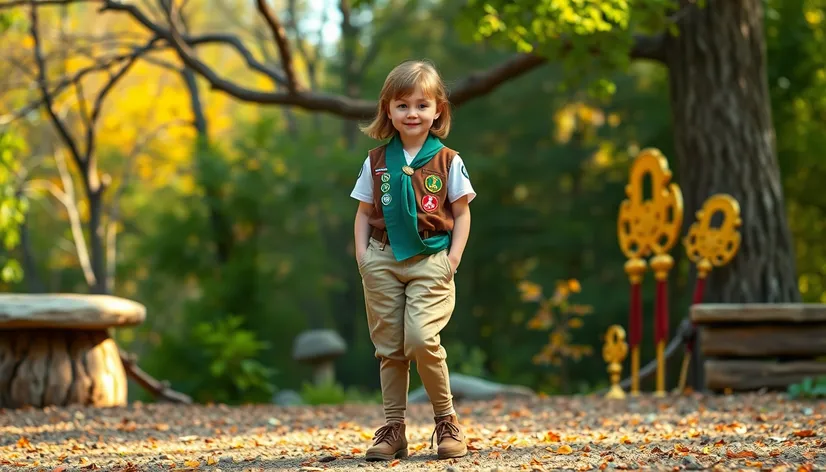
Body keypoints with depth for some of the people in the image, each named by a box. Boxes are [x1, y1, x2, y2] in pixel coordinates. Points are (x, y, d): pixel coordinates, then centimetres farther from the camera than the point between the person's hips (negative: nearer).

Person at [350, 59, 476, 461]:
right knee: (389, 348, 5)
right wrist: (362, 254, 0)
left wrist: (454, 256, -5)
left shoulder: (447, 161, 3)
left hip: (430, 261, -3)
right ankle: (393, 428, 13)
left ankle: (447, 420, 0)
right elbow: (364, 212, 12)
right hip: (383, 260, 3)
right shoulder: (376, 162, 8)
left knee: (421, 338, -18)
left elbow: (461, 213, 5)